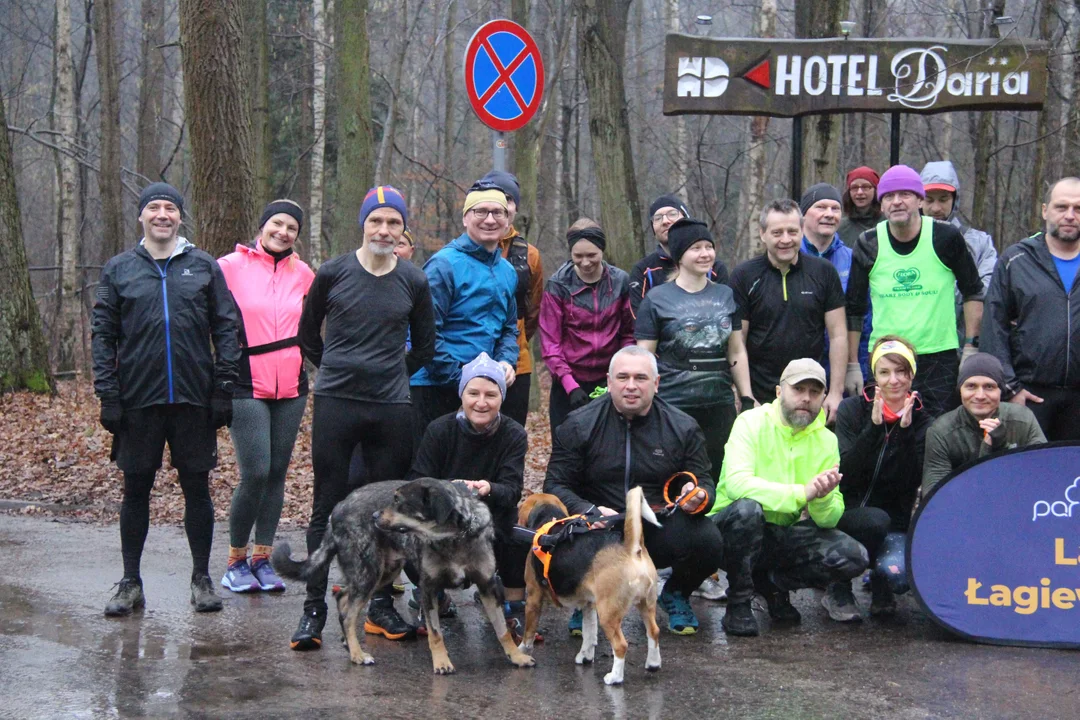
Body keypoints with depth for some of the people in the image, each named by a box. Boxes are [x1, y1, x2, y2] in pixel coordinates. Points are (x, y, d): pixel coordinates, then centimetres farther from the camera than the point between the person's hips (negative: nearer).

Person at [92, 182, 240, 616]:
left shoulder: (204, 267, 6)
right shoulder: (118, 270, 6)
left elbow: (226, 328, 5)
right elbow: (103, 335, 4)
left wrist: (224, 386, -3)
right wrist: (107, 395, -3)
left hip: (194, 400, 0)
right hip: (138, 401, 0)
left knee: (197, 488, 5)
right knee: (136, 490, 6)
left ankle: (201, 579, 17)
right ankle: (130, 584, 15)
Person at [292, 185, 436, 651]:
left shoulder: (414, 281, 4)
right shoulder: (333, 273, 0)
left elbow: (424, 346, 17)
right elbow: (307, 332, 13)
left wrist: (392, 375, 12)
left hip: (391, 408, 2)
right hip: (335, 404, -2)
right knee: (326, 508, 0)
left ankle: (381, 607, 16)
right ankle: (314, 609, 5)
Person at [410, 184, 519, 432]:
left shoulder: (508, 271, 13)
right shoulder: (445, 264, -11)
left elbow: (509, 328, 22)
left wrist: (506, 361, 1)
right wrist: (460, 381, -15)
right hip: (433, 385, -7)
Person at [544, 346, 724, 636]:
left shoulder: (683, 427, 3)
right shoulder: (579, 425, -1)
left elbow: (705, 483, 7)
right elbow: (556, 485, -4)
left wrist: (698, 497, -19)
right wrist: (591, 512, -23)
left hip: (660, 532, 1)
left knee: (708, 541, -29)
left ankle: (676, 594, 10)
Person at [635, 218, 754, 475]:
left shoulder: (725, 295, 12)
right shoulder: (657, 299, 0)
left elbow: (737, 353, 16)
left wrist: (747, 398, 11)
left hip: (720, 406, 4)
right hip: (672, 406, -4)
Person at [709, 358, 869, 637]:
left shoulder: (826, 440, 2)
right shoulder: (752, 423, -11)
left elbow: (830, 520, -3)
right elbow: (736, 482, -30)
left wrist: (822, 498, -27)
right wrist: (802, 493, -35)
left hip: (785, 534, 4)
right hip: (733, 529, -4)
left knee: (853, 558, -17)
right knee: (747, 508, -38)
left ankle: (772, 581, 8)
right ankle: (738, 604, -15)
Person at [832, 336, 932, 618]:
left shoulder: (921, 421, 1)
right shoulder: (852, 410, -2)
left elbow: (913, 483, -12)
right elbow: (847, 474, -15)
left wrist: (906, 430, -20)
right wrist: (873, 426, -22)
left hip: (894, 522, 1)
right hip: (848, 512, -1)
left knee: (895, 574, -28)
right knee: (875, 520, -35)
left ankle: (880, 586, 11)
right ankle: (839, 586, -9)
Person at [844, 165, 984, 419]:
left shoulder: (946, 237, -3)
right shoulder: (868, 244, 1)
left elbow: (973, 292, 8)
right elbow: (854, 309, 8)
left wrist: (971, 346, 2)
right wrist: (851, 364, 6)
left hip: (939, 357, -1)